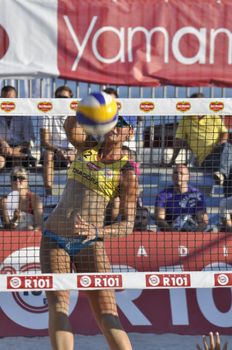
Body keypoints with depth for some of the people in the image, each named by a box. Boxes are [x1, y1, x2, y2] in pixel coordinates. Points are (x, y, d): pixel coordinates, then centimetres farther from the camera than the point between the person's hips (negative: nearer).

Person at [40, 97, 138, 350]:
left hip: (90, 244, -3)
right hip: (54, 239, 3)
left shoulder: (126, 171, -3)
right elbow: (71, 127, -9)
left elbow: (127, 225, -7)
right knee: (58, 304, -13)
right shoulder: (87, 147, 10)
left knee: (107, 315, -12)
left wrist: (98, 231, -23)